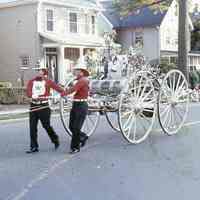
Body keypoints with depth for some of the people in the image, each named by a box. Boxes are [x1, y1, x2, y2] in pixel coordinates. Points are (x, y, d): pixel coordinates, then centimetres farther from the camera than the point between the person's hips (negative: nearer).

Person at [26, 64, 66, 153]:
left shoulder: (48, 81, 1)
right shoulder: (32, 81, 8)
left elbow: (57, 87, -7)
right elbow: (28, 91, -6)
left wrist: (62, 92, -27)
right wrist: (32, 95, -27)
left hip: (44, 106, -3)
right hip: (33, 106, 4)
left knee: (46, 125, 2)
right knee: (32, 127, 2)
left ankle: (55, 140, 26)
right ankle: (34, 147, 11)